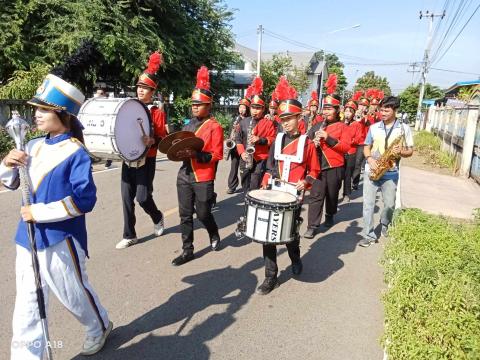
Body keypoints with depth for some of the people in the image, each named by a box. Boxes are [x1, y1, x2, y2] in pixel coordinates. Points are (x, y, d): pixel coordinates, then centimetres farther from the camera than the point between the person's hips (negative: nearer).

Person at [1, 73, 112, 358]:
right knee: (27, 304, 14)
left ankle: (100, 327, 42)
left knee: (74, 295, 15)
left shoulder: (75, 153, -16)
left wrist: (40, 212, -21)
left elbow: (84, 200, -22)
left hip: (60, 239, -6)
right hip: (28, 237, 6)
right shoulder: (34, 146, 5)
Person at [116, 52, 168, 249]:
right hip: (128, 159, 5)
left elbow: (163, 139, -8)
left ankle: (158, 218, 28)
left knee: (143, 197, -5)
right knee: (127, 198, 5)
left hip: (146, 161, -5)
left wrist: (151, 141, -27)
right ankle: (129, 236, 17)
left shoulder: (157, 112, -5)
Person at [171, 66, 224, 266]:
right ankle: (187, 251, 19)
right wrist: (179, 151, -1)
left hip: (203, 179, -6)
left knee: (203, 214, 8)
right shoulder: (189, 124, 11)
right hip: (184, 175, 6)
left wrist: (194, 155, -23)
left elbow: (217, 156, -13)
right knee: (185, 215, 8)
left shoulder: (214, 127, -9)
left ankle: (214, 236, 39)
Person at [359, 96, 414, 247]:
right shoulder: (374, 127, 5)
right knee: (368, 203, -3)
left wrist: (401, 152, -19)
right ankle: (369, 235, 6)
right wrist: (369, 158, -8)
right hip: (372, 170, 1)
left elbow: (410, 151, 3)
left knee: (390, 204, 8)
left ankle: (385, 226, 38)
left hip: (390, 173, -1)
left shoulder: (404, 128, -1)